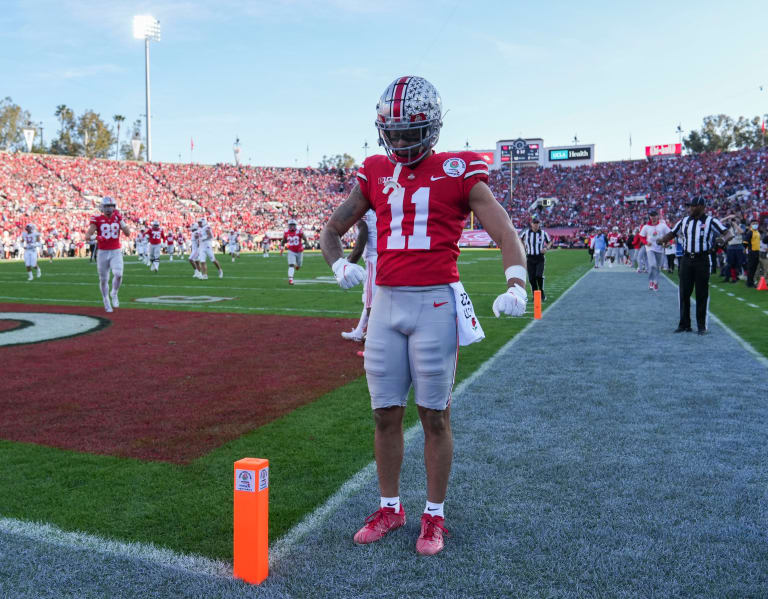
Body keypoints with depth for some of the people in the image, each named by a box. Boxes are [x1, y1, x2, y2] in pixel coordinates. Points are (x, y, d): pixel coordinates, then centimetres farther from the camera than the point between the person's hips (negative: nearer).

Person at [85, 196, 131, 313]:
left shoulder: (117, 217, 4)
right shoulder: (97, 219, -2)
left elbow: (128, 233, -1)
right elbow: (87, 236, -8)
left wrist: (120, 220, -10)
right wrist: (95, 237, -29)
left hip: (116, 252, 0)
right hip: (103, 253, 0)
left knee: (118, 274, -20)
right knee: (103, 279, 6)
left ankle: (114, 294, 8)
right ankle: (106, 301, 27)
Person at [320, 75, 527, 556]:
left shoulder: (458, 173, -1)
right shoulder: (376, 174, 12)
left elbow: (506, 233, -6)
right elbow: (332, 231, 19)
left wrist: (516, 285, -23)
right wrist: (340, 264, -3)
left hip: (435, 303, -4)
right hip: (386, 302, 4)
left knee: (435, 415, 5)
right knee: (386, 414, 10)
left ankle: (435, 516, 21)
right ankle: (390, 508, 27)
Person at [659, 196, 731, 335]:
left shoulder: (710, 221, -2)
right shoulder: (684, 221, 11)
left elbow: (728, 233, -7)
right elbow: (672, 233, 16)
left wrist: (723, 240, -29)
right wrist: (662, 239, -5)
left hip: (702, 260, -4)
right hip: (686, 259, 4)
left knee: (702, 294, 1)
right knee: (684, 293, 5)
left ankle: (702, 326, 10)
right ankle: (684, 324, 14)